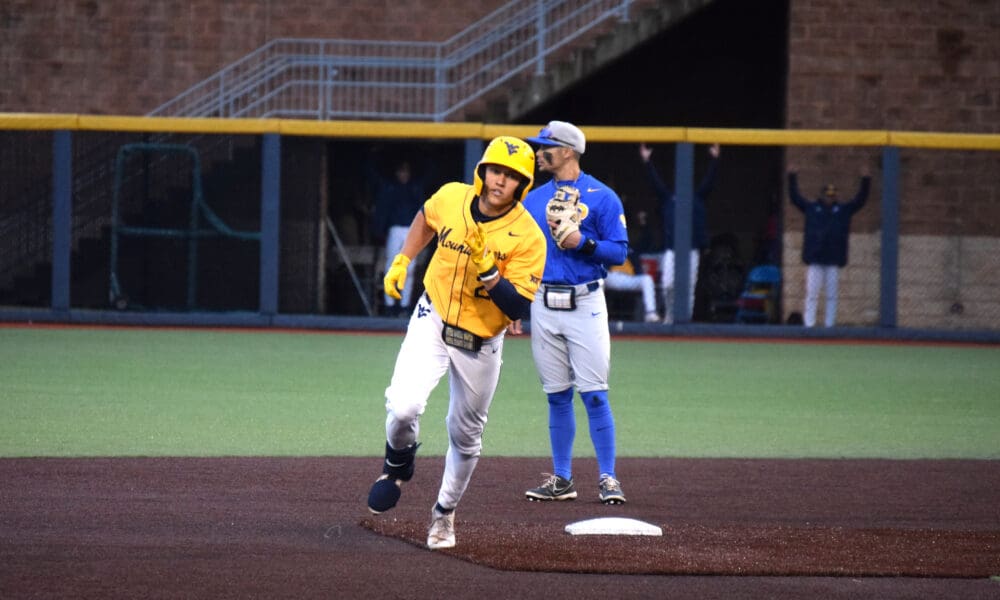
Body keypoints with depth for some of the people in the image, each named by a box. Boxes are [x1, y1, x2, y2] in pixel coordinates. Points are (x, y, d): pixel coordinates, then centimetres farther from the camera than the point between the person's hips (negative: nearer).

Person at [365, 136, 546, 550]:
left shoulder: (528, 238, -20)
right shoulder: (451, 198, -11)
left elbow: (519, 308, -25)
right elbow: (425, 218, 15)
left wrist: (487, 270, -36)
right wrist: (401, 261, 9)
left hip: (481, 344, -1)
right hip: (433, 323, 1)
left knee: (465, 437, 12)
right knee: (403, 407, -22)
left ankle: (445, 513, 37)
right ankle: (398, 465, 12)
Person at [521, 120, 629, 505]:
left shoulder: (603, 198, -2)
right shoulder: (533, 200, 12)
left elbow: (619, 253, -5)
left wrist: (583, 242, -19)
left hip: (585, 304, -4)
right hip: (544, 306, 4)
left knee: (594, 394, -8)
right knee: (557, 396, 7)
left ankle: (607, 479, -3)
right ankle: (561, 480, 12)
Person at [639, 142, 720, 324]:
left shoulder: (698, 198, 13)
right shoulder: (668, 198, 13)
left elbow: (709, 180, 8)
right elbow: (655, 181, 7)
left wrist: (714, 159, 0)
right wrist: (646, 161, 0)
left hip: (692, 249, 0)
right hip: (671, 248, 0)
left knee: (689, 286, -2)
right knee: (667, 284, -7)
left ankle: (686, 317, 5)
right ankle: (670, 314, 12)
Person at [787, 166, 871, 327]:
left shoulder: (844, 210, 14)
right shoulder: (811, 208, 12)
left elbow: (860, 200, 11)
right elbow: (795, 197, 11)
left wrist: (866, 181, 1)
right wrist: (792, 178, 3)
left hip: (834, 259, 1)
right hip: (814, 260, -1)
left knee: (832, 295, 2)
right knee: (812, 294, -3)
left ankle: (830, 325, 4)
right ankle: (808, 324, -3)